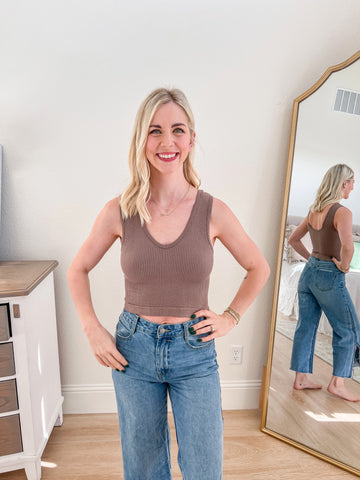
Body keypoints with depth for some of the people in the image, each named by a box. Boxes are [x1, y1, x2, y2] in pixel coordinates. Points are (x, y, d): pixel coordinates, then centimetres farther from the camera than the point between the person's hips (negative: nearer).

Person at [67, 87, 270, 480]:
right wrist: (93, 331, -2)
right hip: (133, 349, 1)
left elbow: (258, 269, 5)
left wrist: (230, 318, -2)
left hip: (195, 351, 0)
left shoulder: (213, 212, -10)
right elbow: (78, 270, 5)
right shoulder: (119, 211, -9)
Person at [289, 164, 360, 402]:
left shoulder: (313, 212, 6)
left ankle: (301, 378, 24)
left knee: (306, 326, 13)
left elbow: (293, 239, 15)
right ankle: (337, 383, 19)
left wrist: (310, 258, 14)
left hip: (309, 272, 7)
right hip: (330, 277, -7)